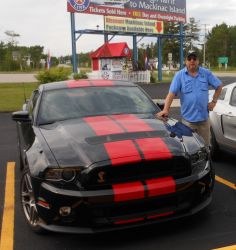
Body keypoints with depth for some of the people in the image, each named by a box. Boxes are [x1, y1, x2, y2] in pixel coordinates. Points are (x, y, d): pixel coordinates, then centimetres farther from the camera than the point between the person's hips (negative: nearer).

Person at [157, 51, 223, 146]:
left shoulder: (206, 73, 5)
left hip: (204, 118, 2)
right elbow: (171, 93, -11)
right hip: (188, 118, -2)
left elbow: (219, 86, 13)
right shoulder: (179, 75, -2)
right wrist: (165, 110, -22)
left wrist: (214, 101, 4)